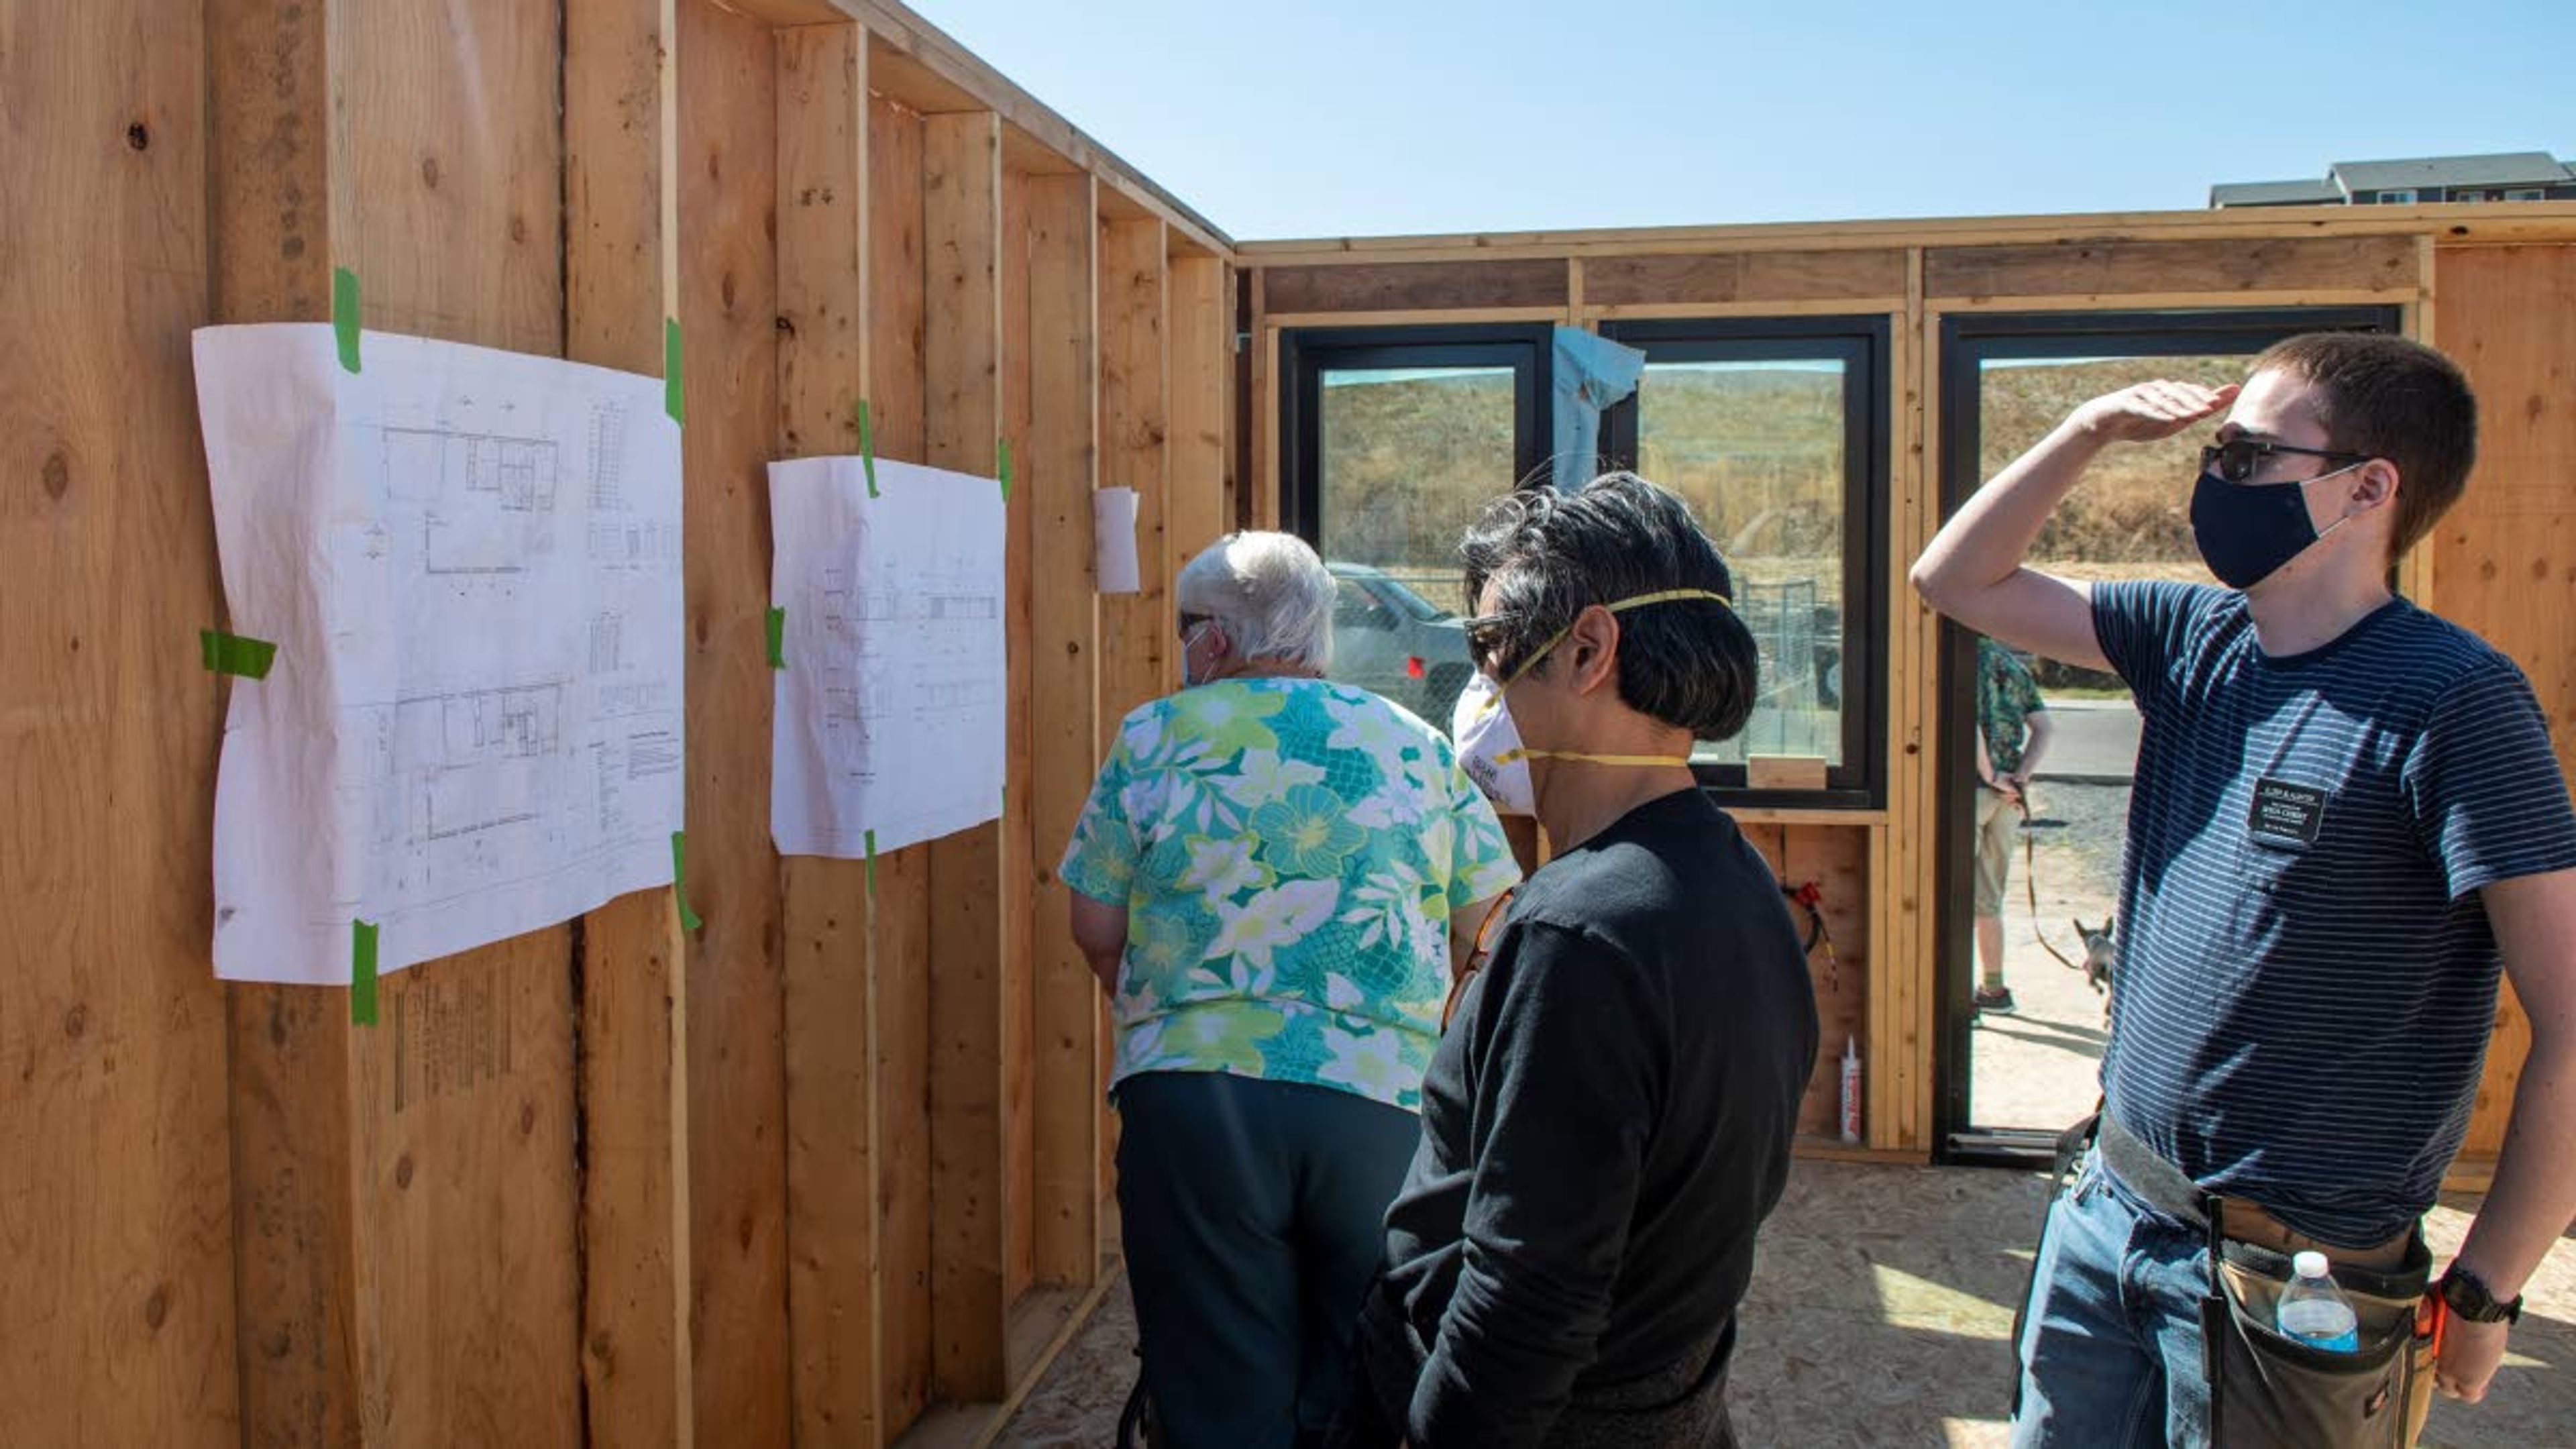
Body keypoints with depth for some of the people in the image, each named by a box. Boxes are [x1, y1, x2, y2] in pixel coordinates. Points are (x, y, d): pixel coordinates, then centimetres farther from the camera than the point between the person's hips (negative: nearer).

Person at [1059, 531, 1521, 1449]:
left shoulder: (1155, 736, 5)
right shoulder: (1420, 746, 10)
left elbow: (1097, 932, 7)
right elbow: (1486, 925, 11)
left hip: (1194, 1091, -1)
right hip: (1383, 1099, 2)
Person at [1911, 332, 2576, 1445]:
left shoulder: (2450, 700, -18)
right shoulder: (2197, 640, 2)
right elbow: (1955, 579, 10)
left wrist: (2484, 1290, -12)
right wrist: (2087, 432, -3)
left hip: (2283, 1272, -6)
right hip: (2109, 1213, 6)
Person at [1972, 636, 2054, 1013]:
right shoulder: (2015, 666, 16)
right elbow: (2044, 729, 9)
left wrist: (1990, 775, -15)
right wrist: (2021, 778, -1)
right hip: (2008, 797, 7)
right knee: (1989, 896, 16)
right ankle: (1993, 986, 22)